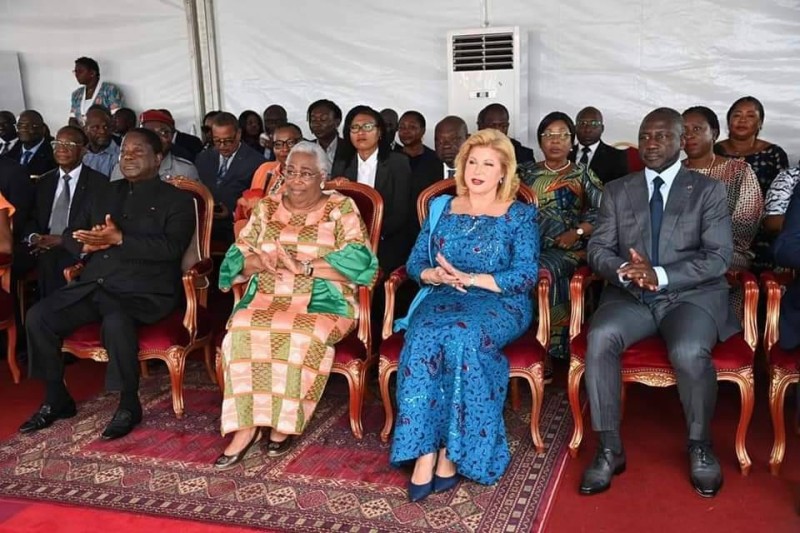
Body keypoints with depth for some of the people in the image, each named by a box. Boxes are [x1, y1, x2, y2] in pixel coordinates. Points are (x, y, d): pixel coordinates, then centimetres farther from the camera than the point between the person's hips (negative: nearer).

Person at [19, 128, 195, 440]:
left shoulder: (176, 199, 4)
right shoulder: (106, 194, 23)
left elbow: (171, 247, -12)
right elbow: (70, 235, 21)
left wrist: (120, 239, -19)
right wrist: (86, 244, -4)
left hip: (142, 290, -6)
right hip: (94, 285, 6)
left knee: (116, 323, -36)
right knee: (38, 316, -12)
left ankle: (129, 406, -15)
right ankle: (56, 400, 5)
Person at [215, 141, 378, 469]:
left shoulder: (342, 209, 3)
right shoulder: (266, 208, 15)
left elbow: (358, 261, -11)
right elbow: (237, 256, 9)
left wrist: (303, 266, -18)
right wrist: (263, 262, -14)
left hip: (322, 302, -3)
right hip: (267, 300, 3)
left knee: (304, 338, -34)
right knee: (242, 331, -27)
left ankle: (284, 423, -14)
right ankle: (246, 426, -19)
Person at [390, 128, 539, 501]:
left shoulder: (520, 215, 7)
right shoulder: (442, 208, 17)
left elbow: (526, 275, -5)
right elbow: (415, 262, 12)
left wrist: (471, 279, -15)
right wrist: (436, 275, -11)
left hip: (500, 303, -2)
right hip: (444, 298, 3)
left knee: (463, 336, -36)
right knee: (422, 338, -32)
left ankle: (451, 451, -25)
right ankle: (425, 452, -31)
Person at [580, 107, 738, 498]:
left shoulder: (709, 190, 5)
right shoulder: (616, 191, 12)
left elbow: (718, 257, -5)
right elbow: (598, 249, 5)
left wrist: (661, 275, -19)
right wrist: (623, 271, -18)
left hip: (693, 295, -2)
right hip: (630, 296, 2)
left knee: (689, 352, -33)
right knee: (600, 338, -30)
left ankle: (700, 447, -4)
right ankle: (610, 449, -16)